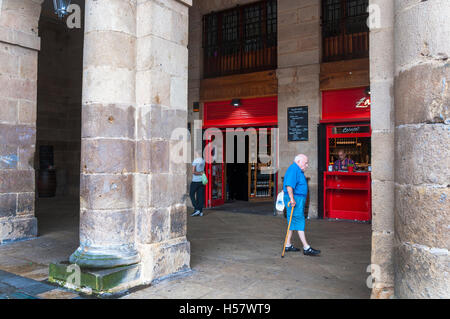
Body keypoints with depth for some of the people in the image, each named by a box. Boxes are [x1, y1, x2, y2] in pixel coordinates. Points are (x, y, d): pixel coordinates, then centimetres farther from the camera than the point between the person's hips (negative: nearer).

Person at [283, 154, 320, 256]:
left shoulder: (298, 170, 20)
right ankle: (306, 248, -8)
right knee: (299, 222, -9)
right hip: (295, 199, -11)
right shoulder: (293, 169, -14)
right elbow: (289, 185, -25)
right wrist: (292, 199, -30)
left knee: (293, 222, 12)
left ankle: (288, 245, 18)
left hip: (298, 199, 11)